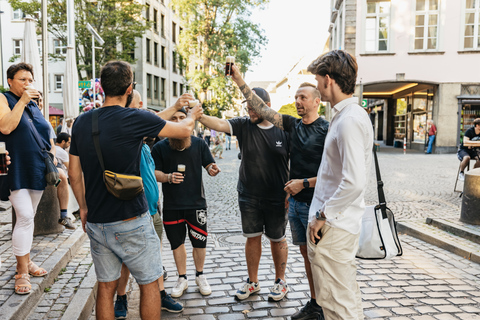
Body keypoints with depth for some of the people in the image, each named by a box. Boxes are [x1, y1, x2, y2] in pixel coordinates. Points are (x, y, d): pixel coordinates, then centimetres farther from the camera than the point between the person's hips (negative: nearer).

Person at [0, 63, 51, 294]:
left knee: (29, 217, 13)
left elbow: (46, 134, 23)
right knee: (25, 217, -12)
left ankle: (26, 261, 24)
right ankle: (22, 272, -3)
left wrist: (53, 154, 12)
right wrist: (22, 101, -17)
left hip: (37, 171, 6)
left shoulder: (34, 106, 17)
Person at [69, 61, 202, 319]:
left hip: (96, 222, 6)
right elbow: (184, 130, -3)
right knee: (149, 284, 12)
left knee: (106, 286, 18)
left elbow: (74, 172, 9)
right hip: (132, 222, -5)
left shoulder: (82, 122, 2)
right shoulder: (135, 118, -15)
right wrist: (192, 114, 19)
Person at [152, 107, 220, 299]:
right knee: (177, 242, 12)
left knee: (199, 242, 5)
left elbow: (209, 166, 6)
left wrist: (213, 170, -17)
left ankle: (200, 275, 29)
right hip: (171, 205, 1)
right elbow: (154, 172, 0)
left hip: (196, 202, 0)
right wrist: (168, 177, -20)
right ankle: (182, 278, 30)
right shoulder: (160, 147, 1)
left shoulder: (199, 144, 3)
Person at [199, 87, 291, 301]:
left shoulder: (283, 130, -6)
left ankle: (280, 281, 32)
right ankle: (252, 282, 31)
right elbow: (219, 124, -18)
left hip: (276, 198, -2)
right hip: (248, 196, 2)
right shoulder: (243, 125, -3)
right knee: (252, 238, 13)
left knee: (277, 239, 12)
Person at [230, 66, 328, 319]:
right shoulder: (292, 125, 7)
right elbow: (261, 109, 3)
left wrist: (304, 183, -16)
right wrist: (239, 81, -2)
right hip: (295, 202, 6)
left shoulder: (326, 130, -11)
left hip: (316, 204, -6)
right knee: (306, 253, 15)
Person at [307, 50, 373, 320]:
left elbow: (354, 182, -29)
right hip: (340, 220, 10)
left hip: (333, 226, -10)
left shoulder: (349, 120, -21)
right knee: (349, 294, 23)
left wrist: (322, 216, -19)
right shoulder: (350, 114, 11)